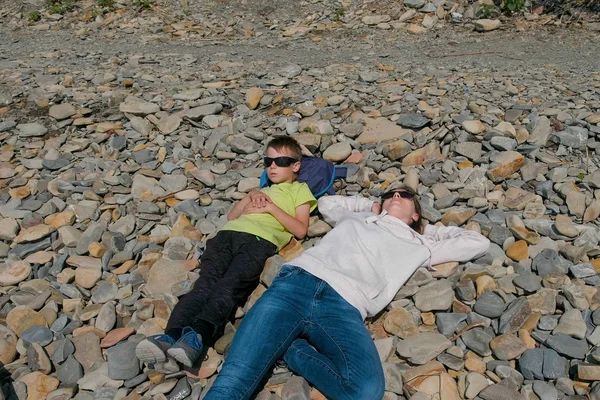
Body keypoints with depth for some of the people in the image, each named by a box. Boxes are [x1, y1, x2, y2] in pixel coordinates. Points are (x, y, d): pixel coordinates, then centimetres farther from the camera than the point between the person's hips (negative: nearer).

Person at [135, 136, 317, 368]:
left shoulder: (299, 190, 24)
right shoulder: (263, 190, 41)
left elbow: (300, 230, 8)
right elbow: (231, 216, 32)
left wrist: (271, 207, 3)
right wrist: (251, 196, 17)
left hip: (260, 240, -4)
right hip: (228, 234, 4)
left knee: (229, 287, -31)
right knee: (205, 285, -23)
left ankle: (197, 336, -51)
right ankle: (171, 335, -41)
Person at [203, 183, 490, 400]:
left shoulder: (419, 246, 26)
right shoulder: (356, 216, 32)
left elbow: (479, 243, 30)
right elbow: (326, 203, 49)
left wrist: (429, 230, 34)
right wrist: (370, 205, 40)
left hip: (344, 309, 0)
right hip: (298, 284, 0)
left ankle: (295, 351, -13)